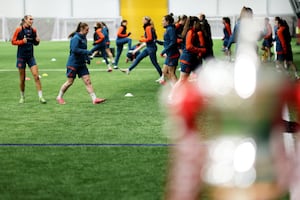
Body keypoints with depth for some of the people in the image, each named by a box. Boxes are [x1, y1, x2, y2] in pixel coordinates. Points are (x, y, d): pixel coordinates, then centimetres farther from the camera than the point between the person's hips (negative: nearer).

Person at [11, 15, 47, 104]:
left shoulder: (33, 30, 4)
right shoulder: (19, 30, -7)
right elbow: (13, 41, -4)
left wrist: (37, 41, -7)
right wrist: (22, 41, -19)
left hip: (30, 56, 3)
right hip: (21, 56, -3)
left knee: (36, 76, -9)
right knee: (22, 79, 5)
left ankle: (40, 97, -7)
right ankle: (22, 97, 23)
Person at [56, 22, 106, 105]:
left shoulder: (83, 38, 11)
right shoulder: (76, 38, -15)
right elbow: (74, 49, -26)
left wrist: (87, 58, 10)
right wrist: (86, 52, -26)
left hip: (81, 64, 8)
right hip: (73, 63, -8)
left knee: (87, 81, -1)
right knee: (70, 82, 1)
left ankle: (94, 99, -5)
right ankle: (59, 97, 18)